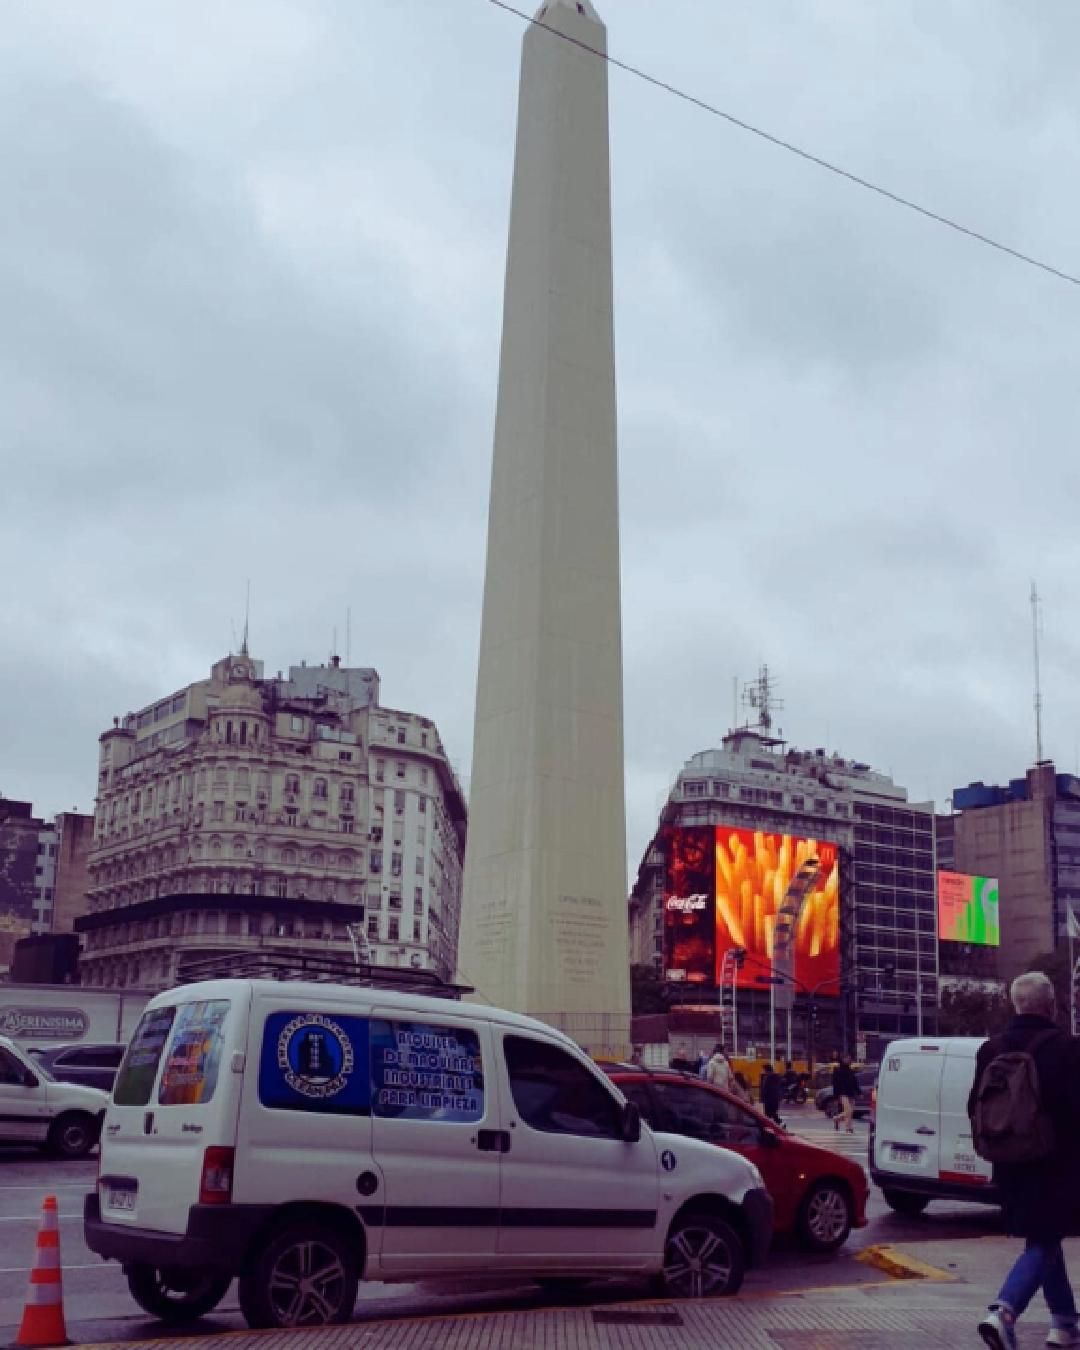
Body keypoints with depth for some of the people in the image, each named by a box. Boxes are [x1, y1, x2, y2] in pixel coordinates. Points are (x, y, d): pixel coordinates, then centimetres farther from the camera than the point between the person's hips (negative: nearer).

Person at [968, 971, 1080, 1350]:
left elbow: (975, 1107, 9)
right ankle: (1004, 1313, -18)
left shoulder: (991, 1049, 4)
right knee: (1043, 1243, -1)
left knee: (1043, 1240, 21)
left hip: (1012, 1164, 6)